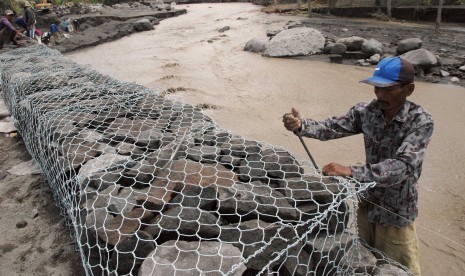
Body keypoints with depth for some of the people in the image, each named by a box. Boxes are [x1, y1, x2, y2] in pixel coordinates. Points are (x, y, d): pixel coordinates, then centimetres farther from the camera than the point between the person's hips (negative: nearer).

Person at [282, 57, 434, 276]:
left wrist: (352, 172, -44)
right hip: (367, 205, 4)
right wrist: (300, 125, -34)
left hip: (396, 215, -4)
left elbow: (403, 166, -34)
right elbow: (332, 128, -14)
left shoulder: (421, 121, -22)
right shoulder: (366, 111, -10)